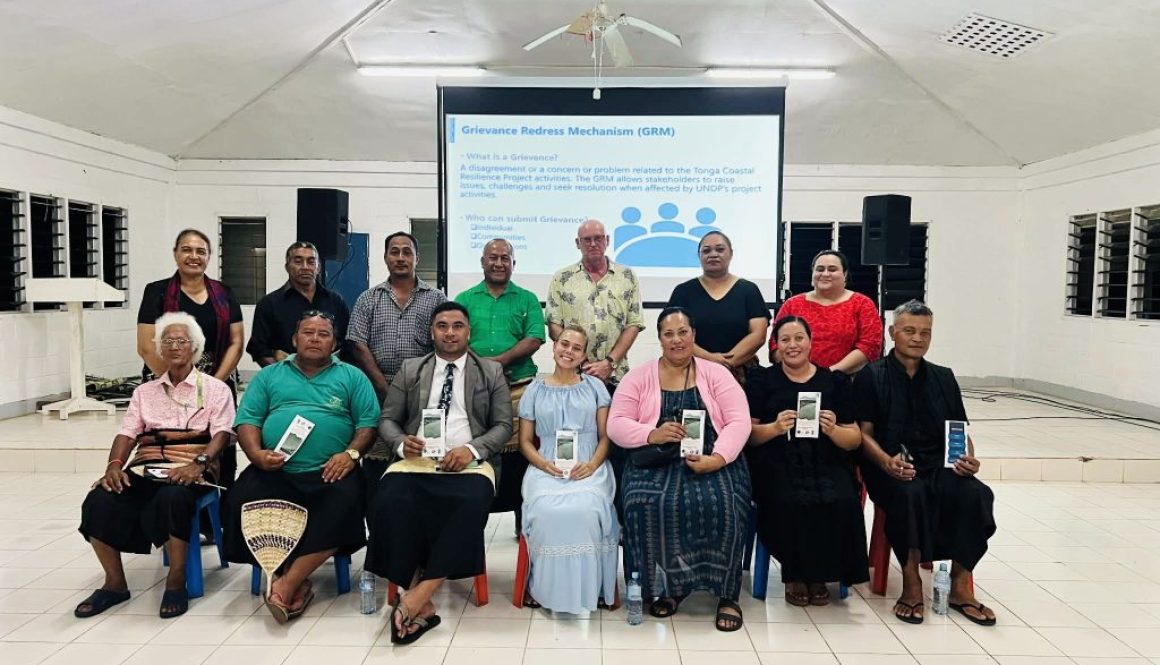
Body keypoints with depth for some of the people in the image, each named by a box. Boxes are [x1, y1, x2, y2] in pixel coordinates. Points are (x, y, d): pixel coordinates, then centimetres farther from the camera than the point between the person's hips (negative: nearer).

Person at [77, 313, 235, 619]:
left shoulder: (215, 388, 9)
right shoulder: (145, 391, 22)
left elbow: (221, 433, -4)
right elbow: (127, 434, 11)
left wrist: (199, 463, -22)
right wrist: (114, 465, -10)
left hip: (190, 470, -4)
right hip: (147, 467, 4)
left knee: (172, 498, -37)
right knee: (99, 500, -24)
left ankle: (176, 582, -19)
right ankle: (114, 583, -6)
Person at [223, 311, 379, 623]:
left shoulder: (352, 376, 14)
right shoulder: (268, 375, 20)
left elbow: (368, 422, 4)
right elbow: (247, 420, 9)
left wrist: (351, 453, -13)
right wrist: (256, 453, -10)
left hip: (329, 472, -2)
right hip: (274, 471, 2)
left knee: (345, 504, -32)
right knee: (241, 503, -26)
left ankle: (287, 583, -24)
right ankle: (298, 581, -13)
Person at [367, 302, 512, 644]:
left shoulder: (492, 371, 13)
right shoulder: (410, 370, 18)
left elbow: (503, 425, 7)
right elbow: (387, 420, 15)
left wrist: (471, 449, -12)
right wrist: (402, 443, -8)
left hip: (469, 461, -1)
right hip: (416, 459, 2)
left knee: (472, 504, -36)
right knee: (387, 503, -31)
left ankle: (419, 594, -27)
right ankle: (422, 603, -21)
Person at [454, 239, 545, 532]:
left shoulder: (527, 299, 12)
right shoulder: (465, 299, 14)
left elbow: (534, 340, 0)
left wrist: (500, 359, -13)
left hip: (518, 387, -1)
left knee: (518, 453, -3)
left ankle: (523, 519, 9)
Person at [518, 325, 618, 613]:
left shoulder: (595, 386, 13)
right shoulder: (535, 390, 14)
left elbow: (605, 436, 9)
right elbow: (525, 441, 12)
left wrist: (592, 464, -11)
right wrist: (544, 464, -9)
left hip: (589, 468, 0)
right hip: (546, 469, 1)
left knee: (585, 510, -33)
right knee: (547, 511, -32)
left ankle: (588, 588, -15)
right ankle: (543, 586, -13)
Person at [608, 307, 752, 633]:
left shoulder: (716, 374, 9)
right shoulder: (638, 377, 10)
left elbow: (739, 421, -1)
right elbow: (616, 425, 2)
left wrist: (717, 458, -18)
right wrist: (652, 434, -17)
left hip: (710, 461, 0)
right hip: (656, 462, 0)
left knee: (720, 505, -30)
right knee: (647, 506, -29)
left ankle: (727, 595, -11)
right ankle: (665, 587, -6)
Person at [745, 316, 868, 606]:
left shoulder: (835, 381, 13)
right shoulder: (761, 379, 10)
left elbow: (855, 440, 10)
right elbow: (747, 434, 3)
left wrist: (833, 430, -11)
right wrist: (775, 428, -16)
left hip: (825, 463, 2)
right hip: (777, 464, -1)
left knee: (842, 502, -29)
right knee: (792, 502, -32)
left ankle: (820, 573, -4)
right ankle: (794, 574, -6)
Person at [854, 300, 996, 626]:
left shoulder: (943, 377, 18)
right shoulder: (871, 376, 5)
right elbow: (864, 432, -3)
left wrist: (968, 458, -7)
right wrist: (887, 461, -22)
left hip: (938, 465, 4)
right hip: (890, 468, -4)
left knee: (975, 494, -27)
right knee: (909, 494, -36)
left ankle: (960, 586, -14)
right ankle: (911, 583, -21)